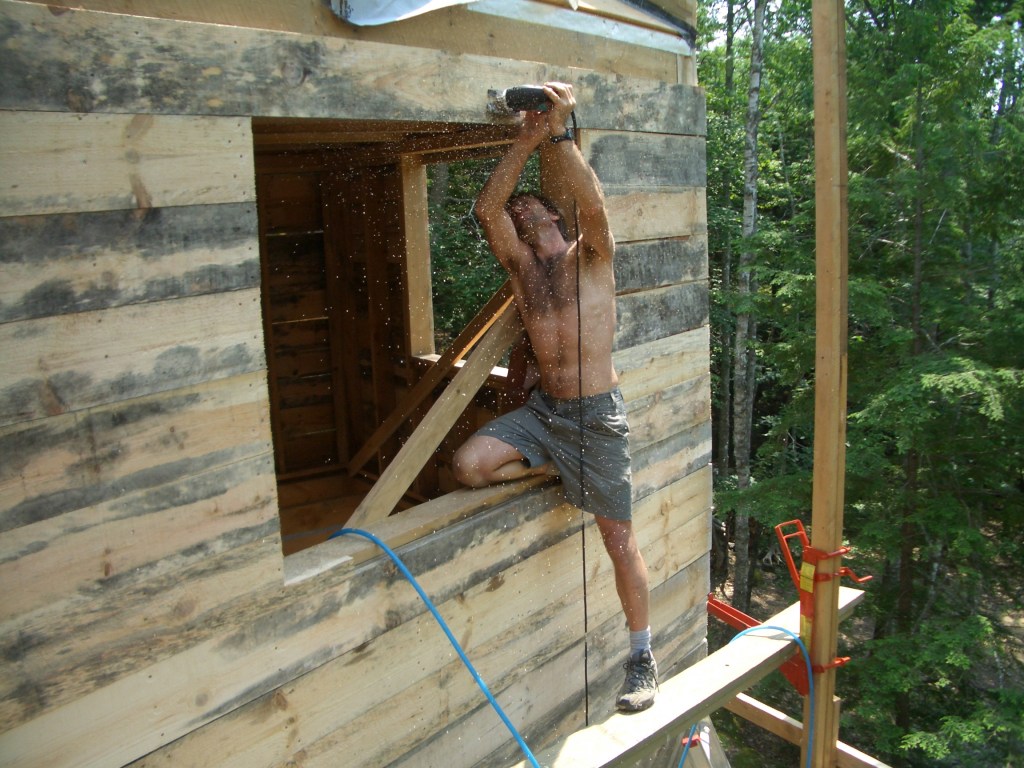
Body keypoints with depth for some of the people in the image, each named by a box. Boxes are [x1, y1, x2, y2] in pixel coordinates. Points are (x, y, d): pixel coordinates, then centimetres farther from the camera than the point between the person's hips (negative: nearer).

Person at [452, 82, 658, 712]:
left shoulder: (590, 257, -1)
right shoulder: (519, 263, 8)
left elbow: (593, 203, -24)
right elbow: (486, 208, -9)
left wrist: (560, 134, -28)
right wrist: (527, 141, -17)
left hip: (597, 414, -4)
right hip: (544, 408, 4)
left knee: (620, 538, 1)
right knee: (470, 465, -16)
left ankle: (644, 658, 19)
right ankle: (557, 470, 12)